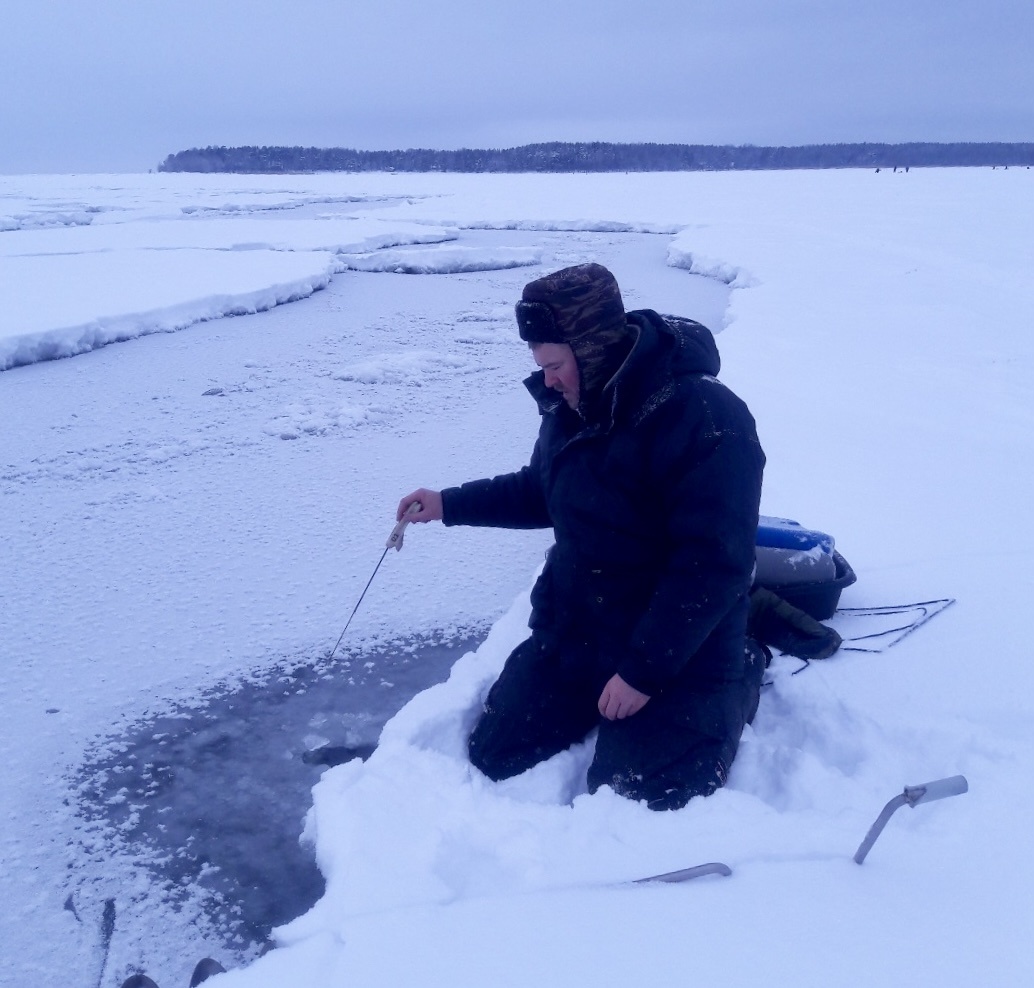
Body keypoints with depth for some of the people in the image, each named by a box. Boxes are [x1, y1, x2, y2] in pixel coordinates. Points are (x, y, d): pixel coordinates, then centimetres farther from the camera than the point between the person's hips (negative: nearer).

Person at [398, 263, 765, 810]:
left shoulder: (705, 419, -26)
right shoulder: (571, 403, 0)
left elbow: (714, 567, -27)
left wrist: (644, 671, -24)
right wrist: (449, 504, 11)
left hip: (675, 653, -7)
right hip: (568, 632, 7)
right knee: (492, 758, 7)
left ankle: (733, 687, 13)